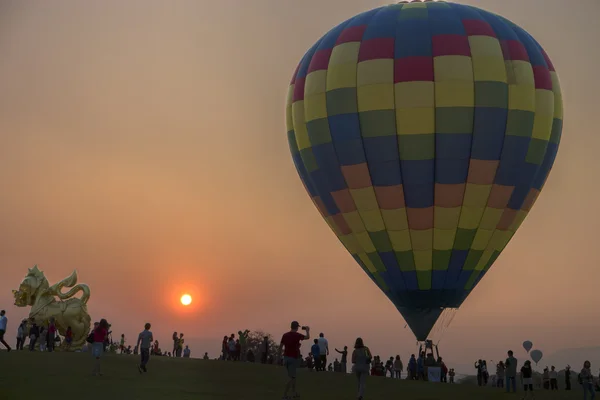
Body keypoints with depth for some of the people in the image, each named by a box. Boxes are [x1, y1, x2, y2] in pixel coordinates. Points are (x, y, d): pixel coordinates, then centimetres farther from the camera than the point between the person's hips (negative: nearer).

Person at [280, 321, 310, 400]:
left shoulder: (285, 335, 3)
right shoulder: (297, 335, -12)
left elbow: (280, 346, 5)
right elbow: (307, 337, -3)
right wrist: (307, 330, 16)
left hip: (286, 357, 6)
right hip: (293, 358, -6)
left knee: (292, 376, 19)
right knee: (292, 377, -3)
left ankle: (294, 393, 22)